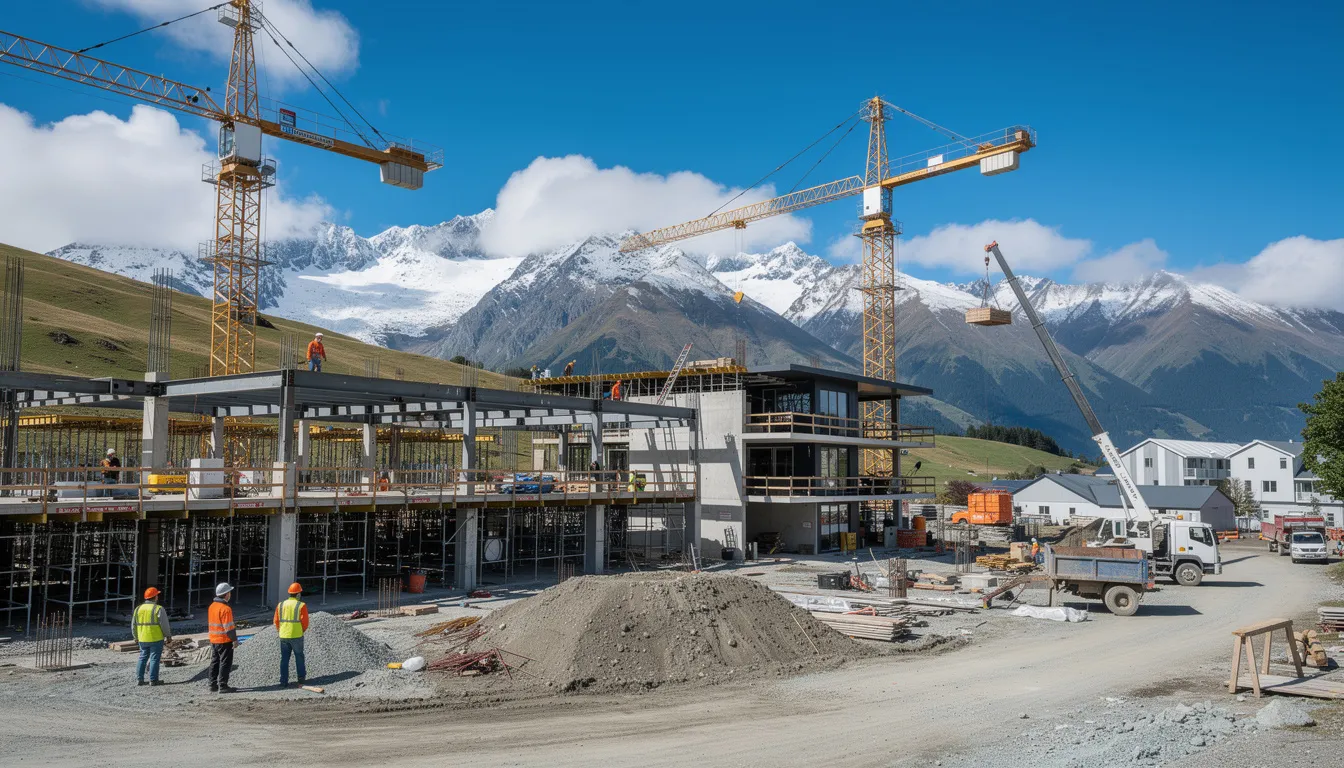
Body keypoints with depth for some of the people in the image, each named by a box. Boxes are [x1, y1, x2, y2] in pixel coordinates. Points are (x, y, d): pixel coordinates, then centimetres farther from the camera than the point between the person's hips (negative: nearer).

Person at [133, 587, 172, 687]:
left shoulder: (138, 609, 6)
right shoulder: (158, 609, -11)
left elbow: (133, 625, 12)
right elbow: (164, 624, -10)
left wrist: (136, 637, 24)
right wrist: (168, 635, 3)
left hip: (142, 639, 5)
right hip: (156, 638, -5)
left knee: (143, 657, 15)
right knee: (154, 658, 1)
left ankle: (139, 679, 14)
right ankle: (153, 680, 3)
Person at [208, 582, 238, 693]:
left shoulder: (212, 606, 8)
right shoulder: (225, 609, -20)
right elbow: (228, 627, -20)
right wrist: (235, 639, -12)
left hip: (213, 640, 9)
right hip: (224, 640, -9)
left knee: (214, 662, 15)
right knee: (225, 663, -1)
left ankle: (213, 685, 20)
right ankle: (222, 686, 0)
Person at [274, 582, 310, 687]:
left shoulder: (280, 605, 3)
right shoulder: (301, 605, -10)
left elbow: (276, 621, 6)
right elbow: (305, 622, -10)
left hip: (283, 636, 3)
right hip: (297, 636, -3)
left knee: (284, 659, 10)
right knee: (299, 657, 13)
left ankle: (283, 681, 10)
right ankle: (301, 677, 21)